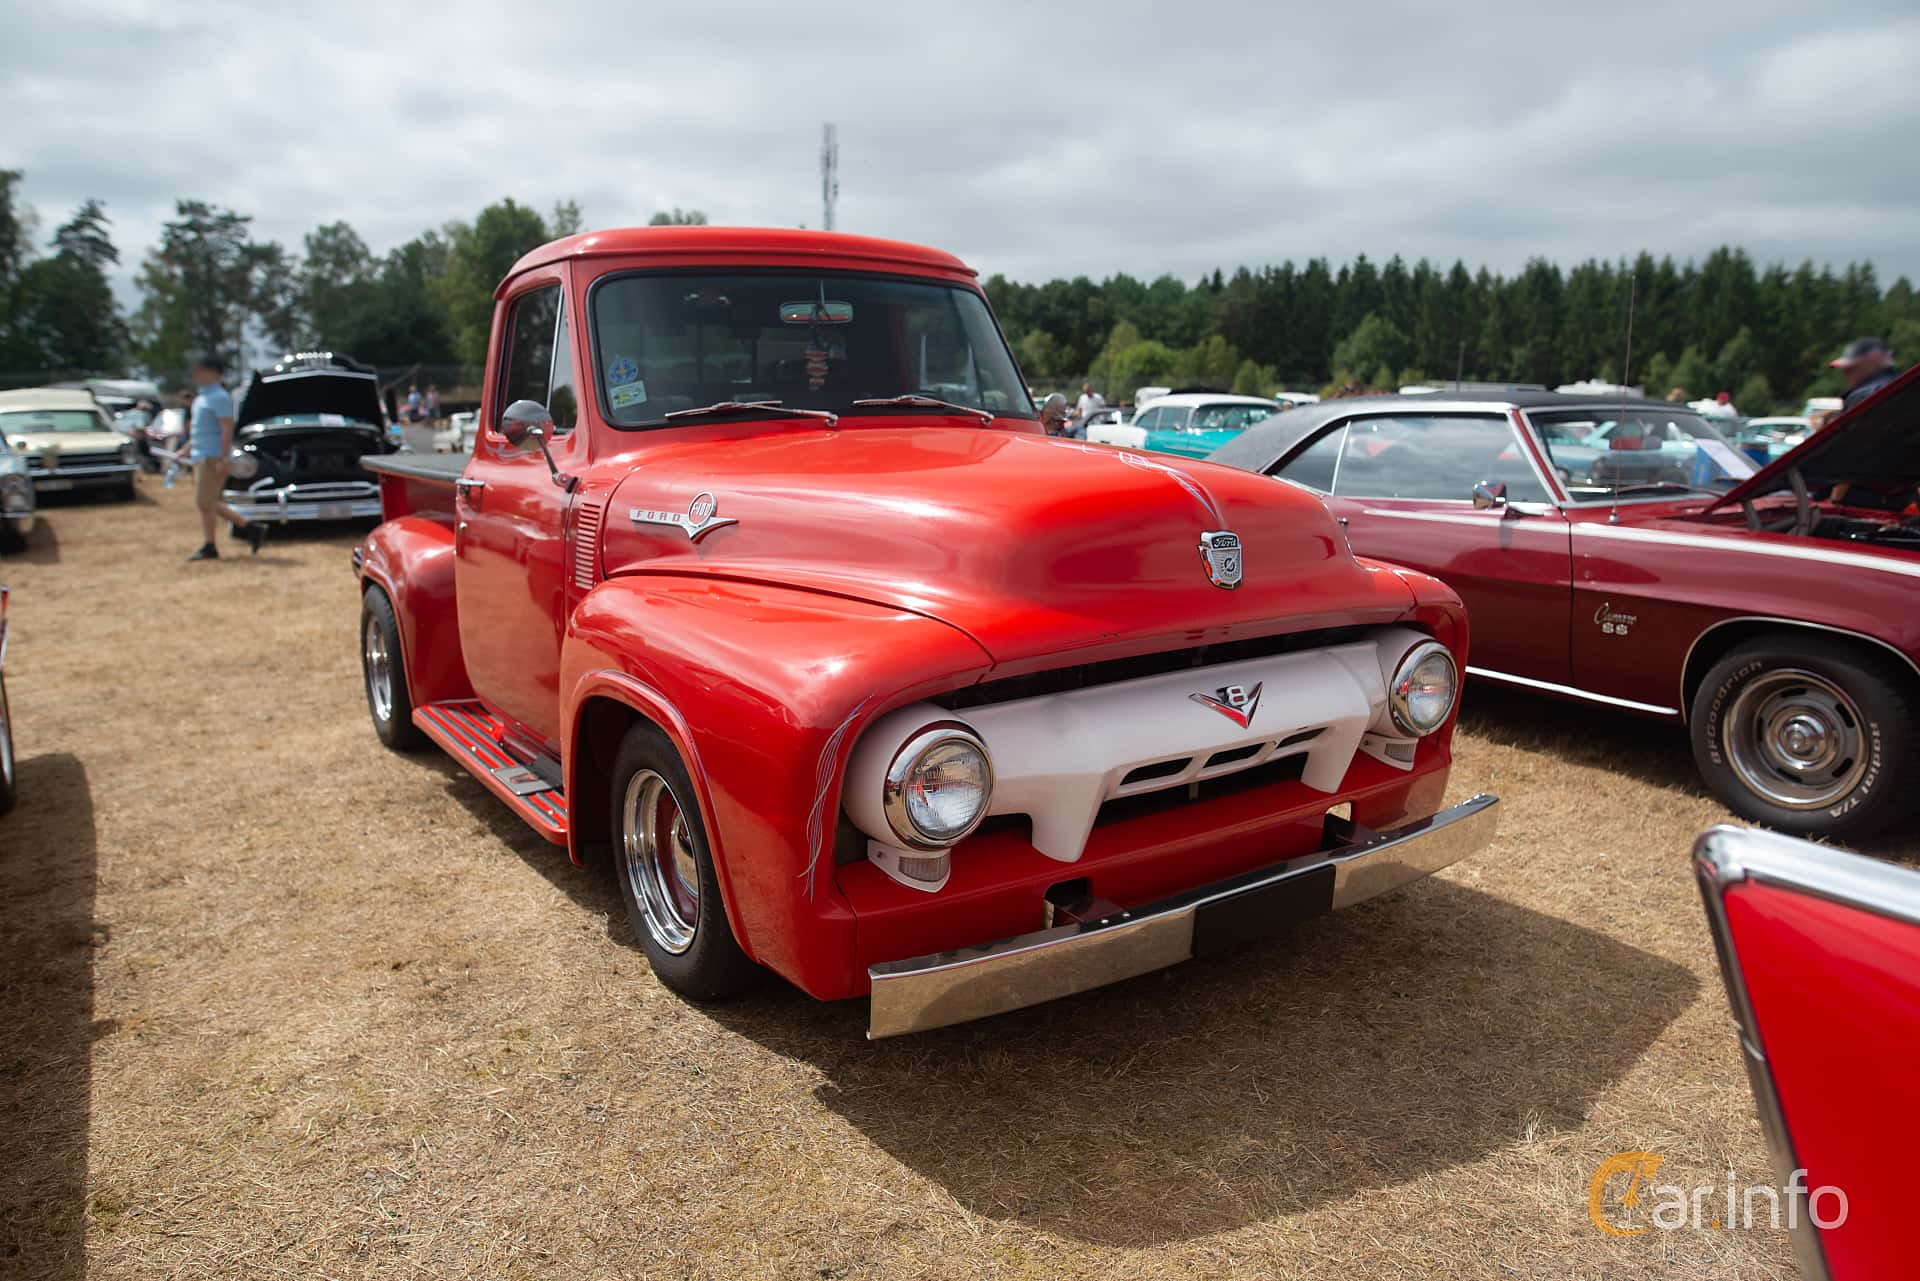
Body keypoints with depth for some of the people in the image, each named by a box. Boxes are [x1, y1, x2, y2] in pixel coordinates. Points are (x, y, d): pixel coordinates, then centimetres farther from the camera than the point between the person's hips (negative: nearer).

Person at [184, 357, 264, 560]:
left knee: (205, 503, -6)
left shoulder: (219, 397, -12)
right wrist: (187, 450, 24)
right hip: (200, 457, 10)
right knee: (209, 503, 10)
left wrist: (222, 459, -25)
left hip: (212, 458, -10)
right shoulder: (201, 397, 18)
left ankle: (209, 548, 1)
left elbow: (227, 429, -20)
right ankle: (252, 529, 12)